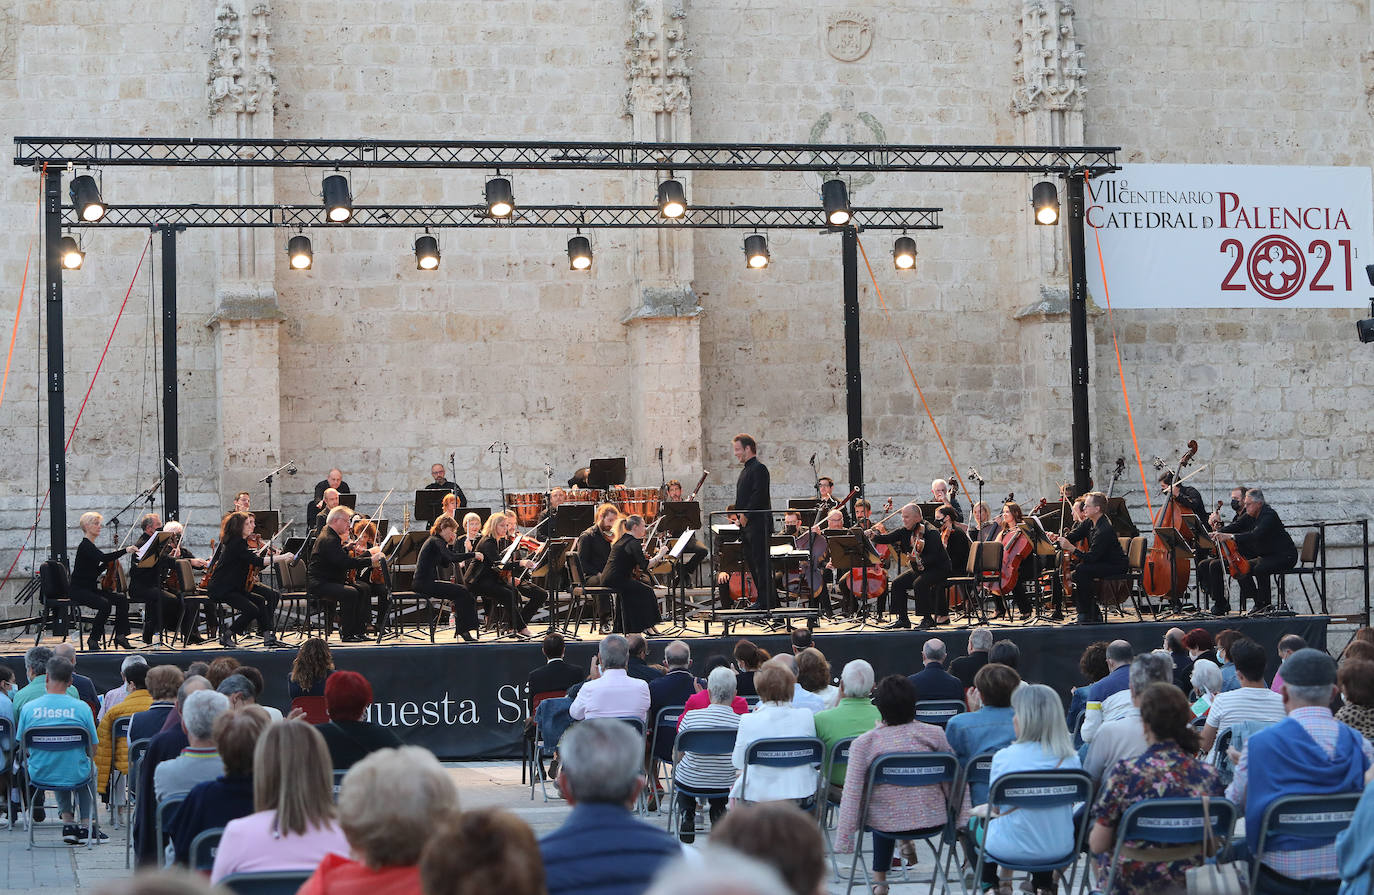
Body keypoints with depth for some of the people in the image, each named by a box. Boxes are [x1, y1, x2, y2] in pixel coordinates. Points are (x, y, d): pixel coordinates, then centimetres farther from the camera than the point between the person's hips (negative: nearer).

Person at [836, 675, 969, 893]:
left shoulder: (864, 744, -11)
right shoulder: (935, 734, -6)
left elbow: (851, 796, -12)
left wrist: (843, 841, -5)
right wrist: (962, 822, 13)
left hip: (886, 824, -1)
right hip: (933, 820, 1)